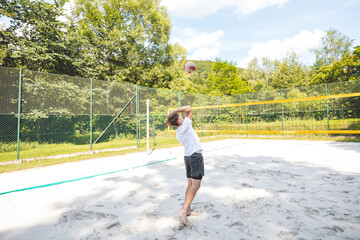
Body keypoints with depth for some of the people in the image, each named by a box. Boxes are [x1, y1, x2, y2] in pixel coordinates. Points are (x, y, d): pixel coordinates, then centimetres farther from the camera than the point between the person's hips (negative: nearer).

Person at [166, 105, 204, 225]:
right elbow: (189, 108, -5)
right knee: (195, 185, -7)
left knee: (190, 184, 15)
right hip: (196, 156, -8)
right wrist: (175, 111, -6)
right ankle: (183, 210, -11)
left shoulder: (178, 134, 11)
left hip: (188, 156, 8)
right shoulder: (185, 125, -10)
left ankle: (188, 209, 22)